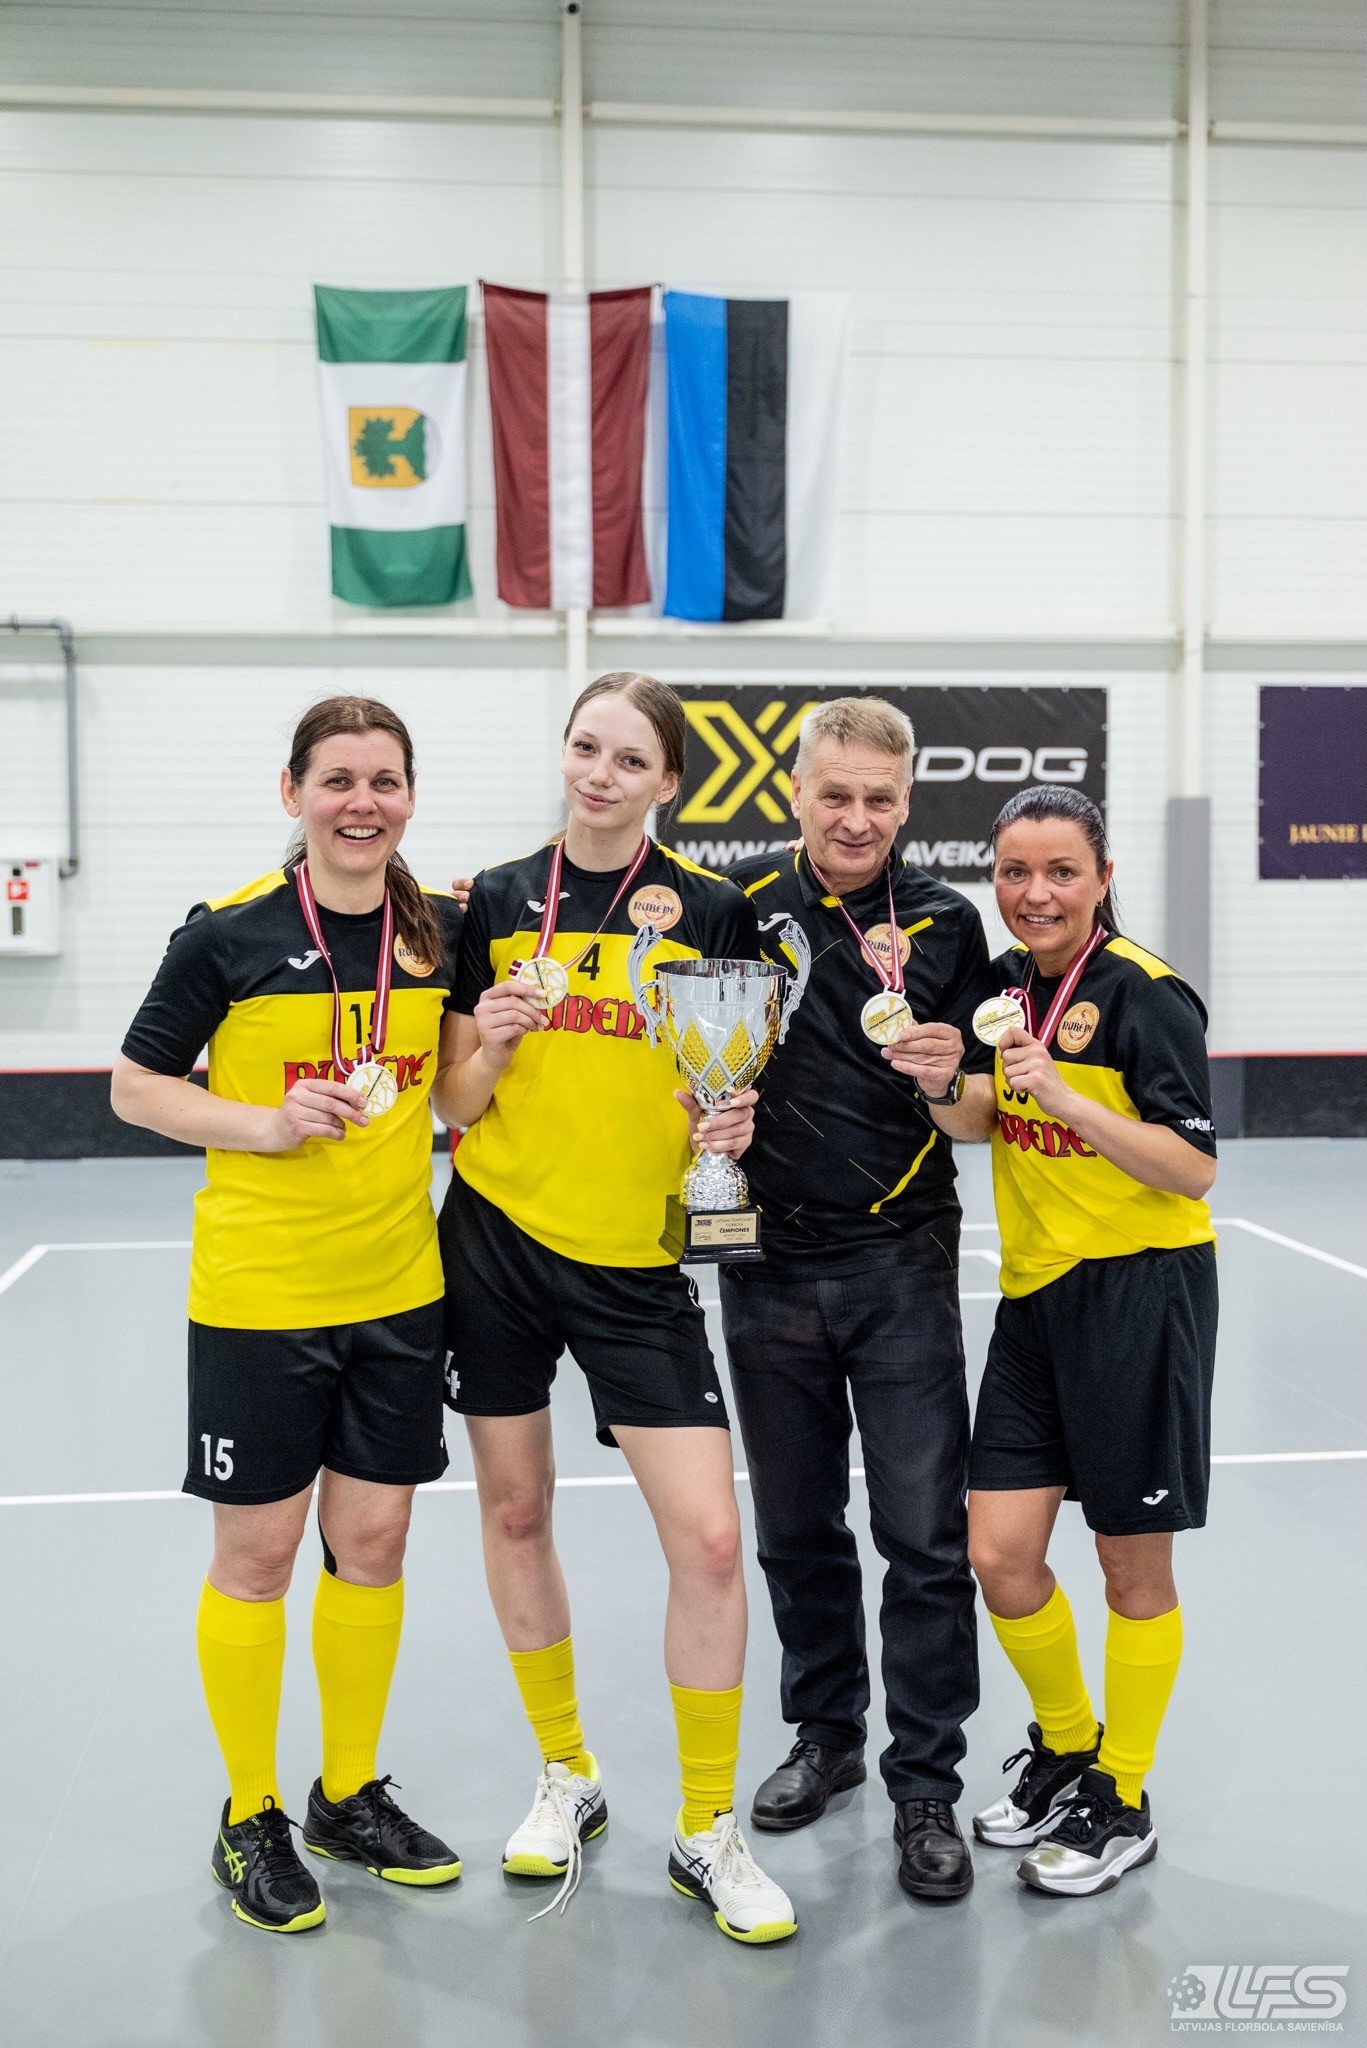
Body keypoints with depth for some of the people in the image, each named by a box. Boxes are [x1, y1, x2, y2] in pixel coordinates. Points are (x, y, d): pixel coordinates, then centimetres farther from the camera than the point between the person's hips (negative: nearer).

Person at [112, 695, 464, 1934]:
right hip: (258, 1297, -4)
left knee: (373, 1542, 12)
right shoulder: (229, 935, -9)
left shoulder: (441, 931, 3)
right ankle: (250, 1819, 26)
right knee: (256, 1553, 7)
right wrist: (268, 1122, -17)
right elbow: (135, 1087, -3)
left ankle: (349, 1795, 32)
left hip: (399, 1290, 4)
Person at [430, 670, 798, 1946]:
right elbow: (456, 1104, 4)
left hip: (637, 1260, -1)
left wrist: (730, 1127, -17)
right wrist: (494, 1045, -16)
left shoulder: (712, 912, -2)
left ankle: (707, 1831, 12)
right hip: (496, 1237, 2)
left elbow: (735, 1091, 4)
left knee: (708, 1537, -7)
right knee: (515, 1513, 11)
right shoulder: (498, 902, 2)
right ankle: (565, 1776, 32)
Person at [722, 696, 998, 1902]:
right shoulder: (737, 904, -1)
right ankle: (826, 1735, 33)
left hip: (902, 1265, -1)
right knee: (797, 1526, 14)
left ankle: (925, 1785, 15)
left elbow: (976, 1118, 2)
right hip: (771, 1261, 2)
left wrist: (946, 1082, -19)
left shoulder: (946, 924, -1)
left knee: (926, 1534, 0)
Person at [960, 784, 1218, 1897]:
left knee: (1132, 1565, 7)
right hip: (1036, 1295, 6)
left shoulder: (1146, 995, -13)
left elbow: (1195, 1169, -17)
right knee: (999, 1553, 5)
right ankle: (1065, 1749, 31)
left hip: (1140, 1293, -6)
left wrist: (1067, 1097, -26)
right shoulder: (1006, 984, 7)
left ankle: (1122, 1800, 25)